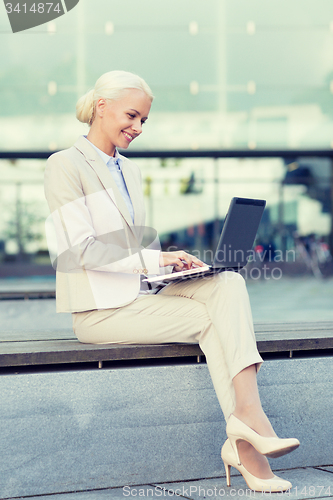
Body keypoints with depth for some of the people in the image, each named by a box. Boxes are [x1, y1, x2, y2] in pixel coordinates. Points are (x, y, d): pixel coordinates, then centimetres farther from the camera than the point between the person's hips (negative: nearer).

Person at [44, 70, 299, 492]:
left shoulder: (129, 170, 20)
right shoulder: (65, 165, -6)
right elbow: (81, 250, -15)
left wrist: (169, 259, 0)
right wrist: (152, 259, -20)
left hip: (139, 297, 7)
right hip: (101, 310, -7)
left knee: (228, 284, -19)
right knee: (214, 319, -18)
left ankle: (245, 418, -32)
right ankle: (243, 440, -16)